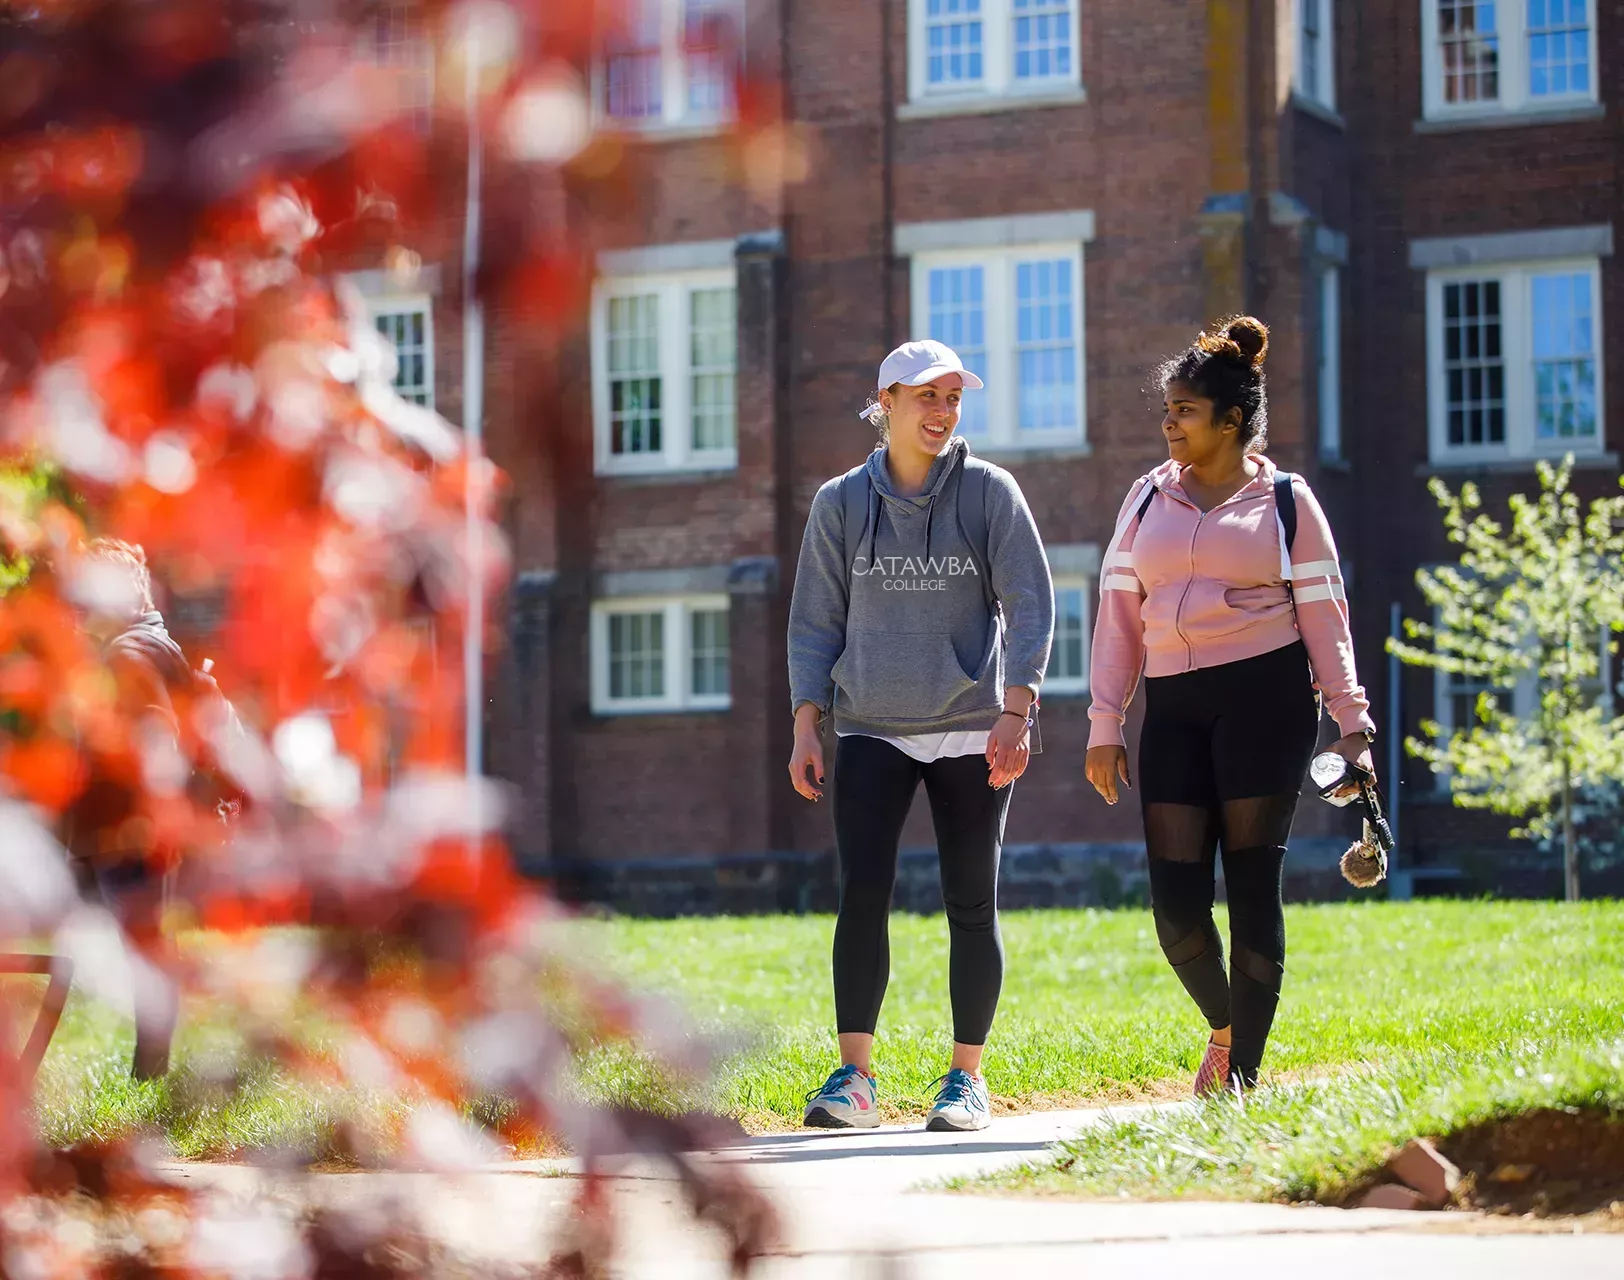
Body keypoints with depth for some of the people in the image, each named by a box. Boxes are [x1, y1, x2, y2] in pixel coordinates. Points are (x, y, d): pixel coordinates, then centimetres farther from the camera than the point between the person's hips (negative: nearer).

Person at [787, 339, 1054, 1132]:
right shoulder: (841, 503, 5)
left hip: (972, 733, -1)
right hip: (871, 731, 1)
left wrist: (1016, 711, -15)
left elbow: (1030, 608, -4)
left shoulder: (990, 492, 0)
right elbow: (815, 622, 8)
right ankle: (854, 1080, -6)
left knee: (971, 906, 2)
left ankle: (967, 1078, 11)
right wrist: (806, 726, -2)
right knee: (861, 898, -10)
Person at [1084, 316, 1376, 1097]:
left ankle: (1244, 1070, 6)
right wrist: (1104, 727, 7)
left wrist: (1351, 723, -3)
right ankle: (1224, 1026, 24)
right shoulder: (1148, 499, 12)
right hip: (1174, 708, 3)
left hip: (1264, 697, -3)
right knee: (1175, 904, -3)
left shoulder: (1286, 502, 4)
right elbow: (1119, 613, 12)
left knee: (1252, 888, -3)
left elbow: (1323, 616, 4)